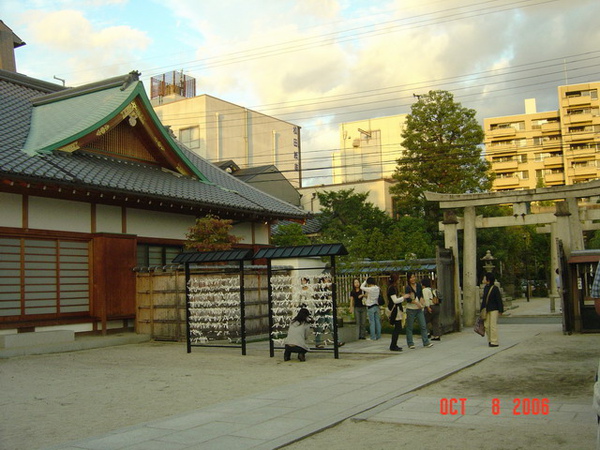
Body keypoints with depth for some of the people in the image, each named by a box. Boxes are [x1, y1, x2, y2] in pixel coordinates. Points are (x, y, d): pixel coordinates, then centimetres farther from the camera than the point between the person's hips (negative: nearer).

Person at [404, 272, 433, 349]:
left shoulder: (419, 286, 7)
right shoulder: (407, 288, -9)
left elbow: (421, 295, 15)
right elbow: (408, 299, -15)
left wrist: (421, 300, -5)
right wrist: (417, 303, -19)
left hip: (419, 309, 5)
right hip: (410, 309, -5)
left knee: (423, 326, -1)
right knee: (409, 327, 2)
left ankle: (426, 343, 1)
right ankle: (410, 343, 10)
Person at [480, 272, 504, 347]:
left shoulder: (495, 288, -12)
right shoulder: (485, 288, 9)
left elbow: (499, 300, -11)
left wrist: (500, 310, -12)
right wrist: (482, 309, 17)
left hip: (494, 309, -7)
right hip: (487, 309, 7)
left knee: (493, 325, -6)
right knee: (487, 325, 7)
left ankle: (494, 342, 0)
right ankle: (490, 340, 19)